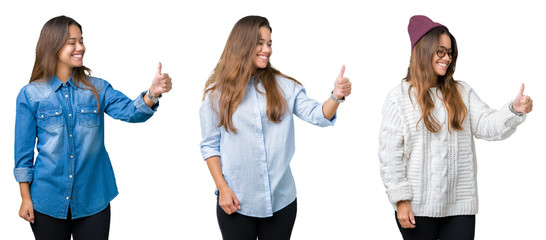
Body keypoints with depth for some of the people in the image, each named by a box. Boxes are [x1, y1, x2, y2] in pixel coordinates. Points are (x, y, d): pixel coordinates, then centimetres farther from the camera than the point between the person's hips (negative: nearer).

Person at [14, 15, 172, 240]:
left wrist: (152, 94, -32)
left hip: (92, 201, 2)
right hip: (48, 202, -1)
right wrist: (26, 198, -1)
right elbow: (24, 150, 1)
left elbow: (130, 111, -12)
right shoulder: (31, 95, -2)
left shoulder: (97, 89, 4)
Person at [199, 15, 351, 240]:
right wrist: (222, 188, -7)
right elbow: (210, 146, 0)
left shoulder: (284, 87, 3)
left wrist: (336, 96, -25)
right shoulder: (217, 92, -3)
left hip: (281, 200, 2)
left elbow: (318, 115, -6)